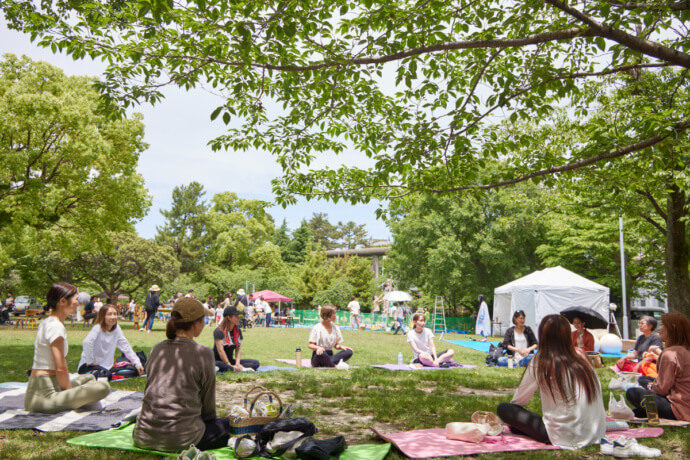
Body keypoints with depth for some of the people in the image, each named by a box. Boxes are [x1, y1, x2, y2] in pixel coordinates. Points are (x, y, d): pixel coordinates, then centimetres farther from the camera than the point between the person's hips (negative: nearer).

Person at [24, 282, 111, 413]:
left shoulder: (45, 323, 16)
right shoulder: (56, 327, -15)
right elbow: (60, 369, -18)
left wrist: (68, 386, 14)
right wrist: (69, 391, -6)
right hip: (44, 396, -10)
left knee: (89, 378, 30)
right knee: (103, 387, -22)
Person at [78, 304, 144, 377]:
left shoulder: (116, 329, 1)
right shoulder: (98, 328, -17)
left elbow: (126, 346, 4)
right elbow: (87, 342, -35)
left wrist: (137, 363, -2)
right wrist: (90, 361, -30)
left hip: (106, 366, 7)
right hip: (89, 365, -7)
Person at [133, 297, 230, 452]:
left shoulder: (157, 349, 7)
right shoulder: (203, 353, -10)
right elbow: (208, 401, -1)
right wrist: (209, 421, 19)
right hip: (181, 438, -6)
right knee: (228, 424, 12)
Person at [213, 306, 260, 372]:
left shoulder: (238, 331, 9)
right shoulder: (219, 331, -12)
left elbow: (239, 349, 3)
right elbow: (220, 351, -19)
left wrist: (237, 363, -14)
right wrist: (230, 366, -22)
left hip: (230, 360, 6)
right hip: (219, 361, -6)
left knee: (256, 363, -12)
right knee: (217, 364, -43)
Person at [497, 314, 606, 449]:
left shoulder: (540, 362, -9)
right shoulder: (581, 359, 5)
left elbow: (519, 399, 0)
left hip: (565, 437, -6)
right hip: (595, 434, 6)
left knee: (503, 408, -1)